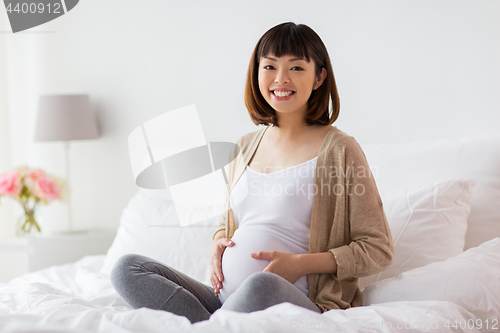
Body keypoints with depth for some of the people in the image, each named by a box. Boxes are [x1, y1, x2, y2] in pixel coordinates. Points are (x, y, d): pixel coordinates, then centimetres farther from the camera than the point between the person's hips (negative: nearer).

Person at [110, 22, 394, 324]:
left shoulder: (338, 149, -1)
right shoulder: (246, 147, 17)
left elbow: (379, 249, -1)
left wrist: (302, 264, -13)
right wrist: (219, 240, 5)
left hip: (291, 305, -6)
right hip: (225, 299, 6)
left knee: (262, 286, -40)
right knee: (127, 268, -10)